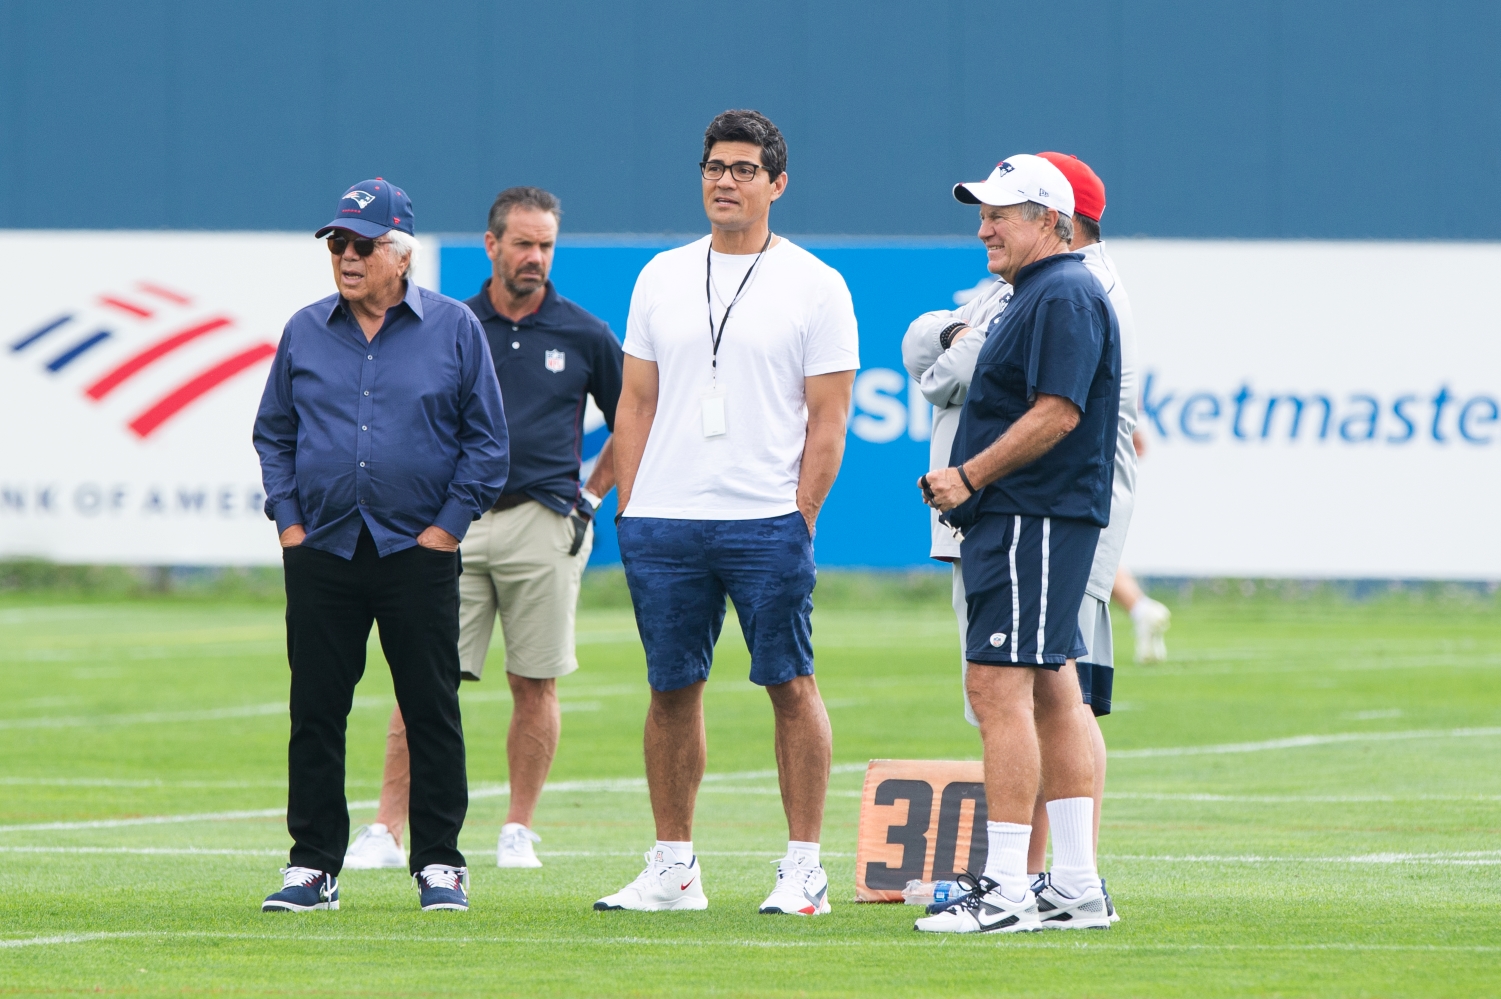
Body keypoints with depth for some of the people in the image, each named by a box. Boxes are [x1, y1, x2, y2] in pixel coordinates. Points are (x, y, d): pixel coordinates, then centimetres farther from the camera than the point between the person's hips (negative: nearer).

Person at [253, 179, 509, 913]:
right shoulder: (305, 332, 10)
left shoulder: (454, 329, 2)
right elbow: (273, 432, 16)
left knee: (431, 713, -1)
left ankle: (440, 865, 6)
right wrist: (288, 520, 4)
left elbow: (486, 440, 3)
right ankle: (313, 866, 8)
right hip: (322, 551, 2)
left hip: (418, 552, -2)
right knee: (315, 713, 2)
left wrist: (448, 527, -4)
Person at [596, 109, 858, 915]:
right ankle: (672, 869, 12)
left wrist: (801, 517, -8)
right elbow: (636, 402, 14)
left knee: (791, 687, -4)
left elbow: (828, 417, -1)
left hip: (767, 523, -4)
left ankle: (803, 867, 0)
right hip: (662, 523, 4)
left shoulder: (814, 285, 2)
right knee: (671, 690, 6)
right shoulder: (662, 277, 13)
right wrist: (629, 509, 5)